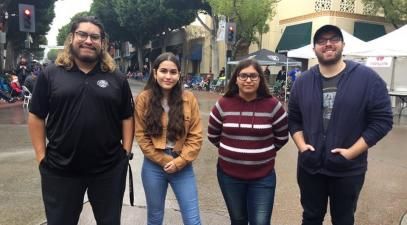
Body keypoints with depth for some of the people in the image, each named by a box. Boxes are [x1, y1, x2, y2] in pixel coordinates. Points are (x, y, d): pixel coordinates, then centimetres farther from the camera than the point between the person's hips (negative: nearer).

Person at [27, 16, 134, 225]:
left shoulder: (117, 78, 3)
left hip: (109, 168, 1)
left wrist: (126, 151, -2)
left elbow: (127, 118, 5)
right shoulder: (50, 74, 0)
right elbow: (36, 117, 2)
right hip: (59, 169, 0)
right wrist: (41, 156, -3)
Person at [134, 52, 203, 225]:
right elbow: (141, 136, -5)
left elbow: (195, 136, -3)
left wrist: (179, 162, -10)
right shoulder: (143, 99, -5)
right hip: (153, 167, 0)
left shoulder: (189, 99, -4)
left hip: (183, 167, 0)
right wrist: (164, 160, -9)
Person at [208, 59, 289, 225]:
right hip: (229, 174, 2)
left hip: (263, 176, -1)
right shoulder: (223, 104, -7)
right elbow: (212, 135, 7)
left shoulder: (272, 105, -9)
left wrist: (264, 151, 9)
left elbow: (282, 137, 4)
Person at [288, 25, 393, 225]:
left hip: (348, 170, -2)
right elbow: (293, 120, 6)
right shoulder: (303, 82, 1)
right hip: (310, 167, 2)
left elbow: (382, 120, -10)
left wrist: (350, 153, -16)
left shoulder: (368, 78, -8)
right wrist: (302, 147, -10)